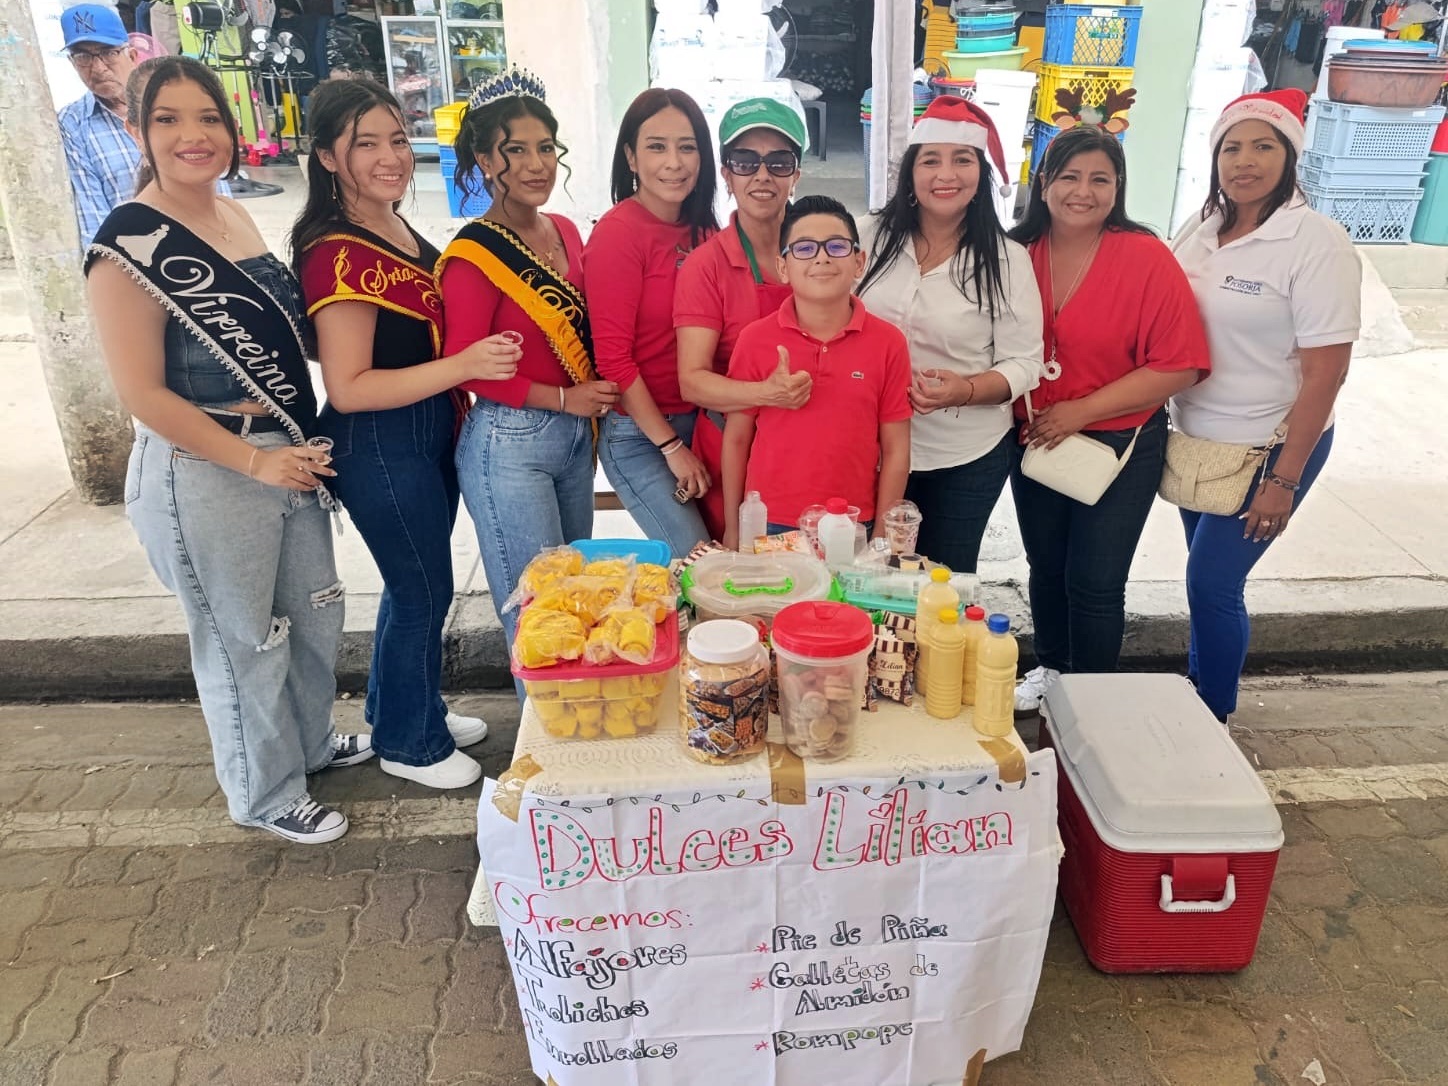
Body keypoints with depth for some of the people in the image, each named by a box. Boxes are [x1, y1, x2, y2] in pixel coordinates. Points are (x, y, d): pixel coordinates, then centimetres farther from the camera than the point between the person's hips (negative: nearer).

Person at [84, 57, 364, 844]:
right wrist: (252, 461, -17)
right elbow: (141, 392, -17)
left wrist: (299, 446, 9)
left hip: (286, 453, 8)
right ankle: (266, 795, 31)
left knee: (316, 615, 20)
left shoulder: (235, 216, 7)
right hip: (202, 471, -7)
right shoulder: (130, 242, -16)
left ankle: (311, 741, 46)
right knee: (242, 639, 9)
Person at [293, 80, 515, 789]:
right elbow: (348, 388, -25)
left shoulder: (398, 232, 7)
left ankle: (399, 709, 42)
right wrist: (464, 366, -32)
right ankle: (410, 744, 27)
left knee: (416, 585, 21)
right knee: (423, 592, 5)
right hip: (379, 446, -9)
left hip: (428, 435, 9)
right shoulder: (339, 254, -21)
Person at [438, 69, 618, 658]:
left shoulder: (565, 232, 7)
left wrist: (597, 393, 3)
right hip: (509, 445, -7)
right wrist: (562, 398, -15)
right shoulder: (474, 255, -15)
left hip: (574, 435, 8)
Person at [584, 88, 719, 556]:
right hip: (639, 435, -6)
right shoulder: (618, 233, -13)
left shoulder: (703, 230, 6)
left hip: (701, 424, 6)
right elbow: (613, 357, -14)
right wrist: (672, 447, -11)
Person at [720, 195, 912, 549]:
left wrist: (882, 536, -2)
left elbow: (895, 449, 0)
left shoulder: (888, 342, -3)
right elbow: (736, 438, 2)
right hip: (769, 527, 0)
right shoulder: (754, 340, -3)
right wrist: (732, 530, 3)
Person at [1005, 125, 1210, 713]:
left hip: (1120, 446, -4)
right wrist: (1023, 414, -6)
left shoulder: (1147, 258, -15)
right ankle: (1050, 671, 41)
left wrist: (1081, 410, -20)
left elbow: (1180, 365, -17)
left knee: (1094, 581, 2)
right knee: (1046, 567, 18)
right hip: (1035, 442, 4)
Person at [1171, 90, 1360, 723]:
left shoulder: (1316, 242, -14)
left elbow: (1325, 371, -15)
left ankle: (1214, 721, 17)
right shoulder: (1204, 230, 4)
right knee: (1208, 575, 14)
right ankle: (1196, 687, 33)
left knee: (1212, 582, -3)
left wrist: (1285, 480, -16)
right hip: (1195, 439, 5)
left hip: (1268, 448, -5)